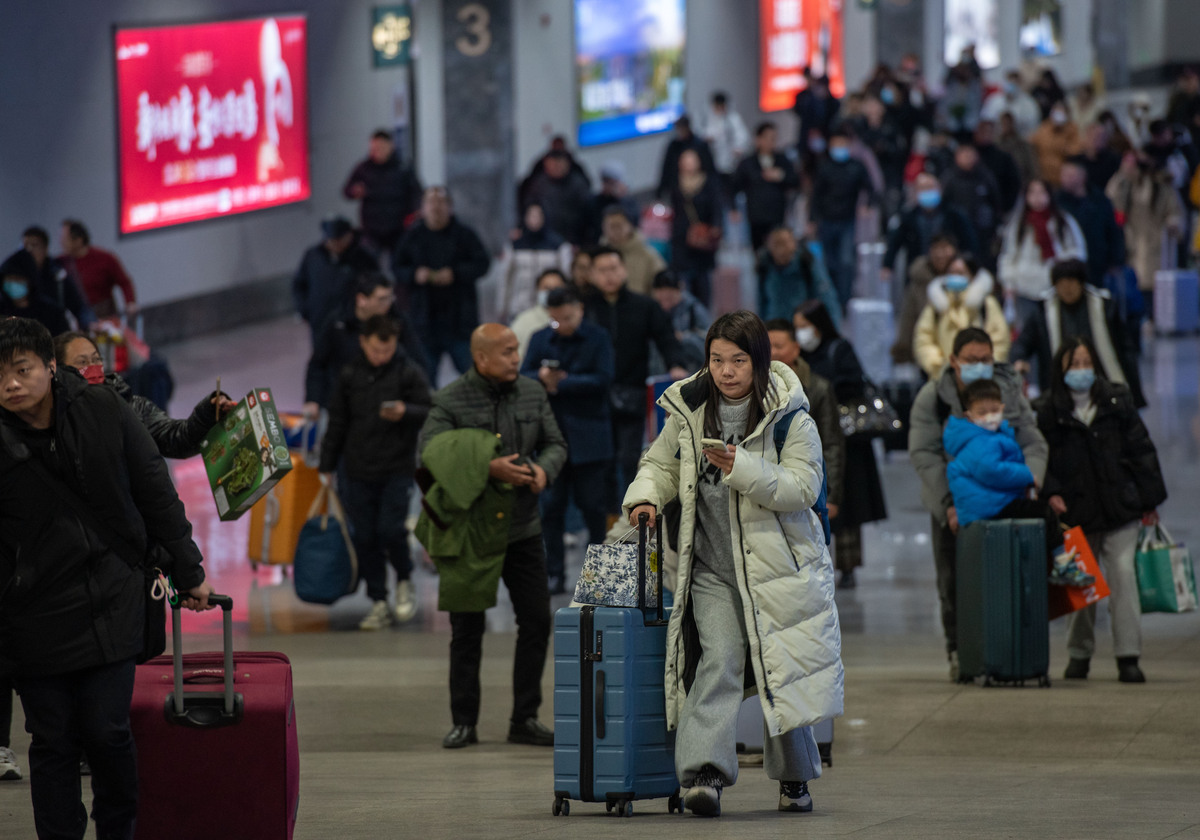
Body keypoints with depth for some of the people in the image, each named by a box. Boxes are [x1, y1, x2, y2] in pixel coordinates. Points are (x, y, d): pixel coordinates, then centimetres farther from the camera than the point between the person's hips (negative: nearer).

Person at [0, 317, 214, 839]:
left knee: (108, 732, 0)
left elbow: (157, 495, 7)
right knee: (53, 741, 3)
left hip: (112, 600, 1)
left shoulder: (104, 413, -2)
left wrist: (187, 571, 9)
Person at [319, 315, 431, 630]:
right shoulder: (349, 376, 7)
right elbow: (337, 423, 14)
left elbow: (429, 413, -1)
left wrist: (405, 413, -22)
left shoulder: (409, 373, -2)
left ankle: (404, 582, 14)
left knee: (390, 529, -15)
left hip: (397, 470, -3)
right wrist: (328, 466, 15)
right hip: (359, 471, 3)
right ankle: (379, 603, 11)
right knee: (365, 538, 2)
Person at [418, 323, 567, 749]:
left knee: (537, 619, 1)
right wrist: (487, 469, -27)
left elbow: (555, 443, 13)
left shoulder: (532, 393, 7)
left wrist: (544, 468, -10)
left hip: (522, 527, 4)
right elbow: (430, 454, -19)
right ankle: (464, 721, 12)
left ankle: (525, 720, 10)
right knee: (467, 627, 2)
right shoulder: (450, 401, -9)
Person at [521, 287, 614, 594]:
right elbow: (523, 377, 3)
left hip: (587, 437, -3)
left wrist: (560, 383, -14)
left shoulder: (597, 338, -1)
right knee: (552, 505, 3)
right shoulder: (540, 339, 8)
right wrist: (541, 377, -19)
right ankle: (554, 574, 8)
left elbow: (602, 380, -11)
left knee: (592, 504, 1)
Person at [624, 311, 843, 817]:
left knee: (781, 671, 5)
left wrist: (743, 469, -25)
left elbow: (803, 487, -14)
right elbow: (662, 463, 19)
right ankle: (705, 773, -26)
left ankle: (793, 776, 25)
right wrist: (645, 496, -2)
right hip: (711, 569, 1)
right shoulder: (688, 411, 4)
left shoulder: (790, 417, -6)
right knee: (719, 661, -15)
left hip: (777, 564, -1)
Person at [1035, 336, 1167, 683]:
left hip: (1119, 509, 0)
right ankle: (1079, 654, 21)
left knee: (1122, 573, -9)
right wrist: (1051, 492, -15)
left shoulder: (1117, 403, 3)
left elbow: (1141, 450, 7)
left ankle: (1128, 656, -8)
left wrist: (1149, 500, 5)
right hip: (1075, 512, 0)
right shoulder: (1049, 411, 0)